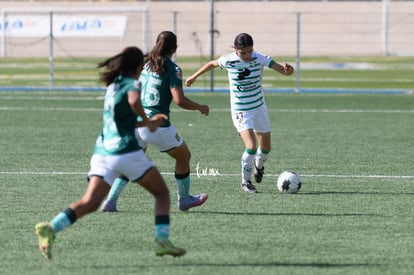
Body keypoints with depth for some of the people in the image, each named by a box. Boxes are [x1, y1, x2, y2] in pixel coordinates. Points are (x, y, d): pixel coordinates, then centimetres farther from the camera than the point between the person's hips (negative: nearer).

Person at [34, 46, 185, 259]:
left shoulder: (112, 86, 21)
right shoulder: (131, 84, -3)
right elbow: (134, 101, -27)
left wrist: (145, 122, 40)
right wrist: (147, 121, -12)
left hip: (102, 152, 6)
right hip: (126, 152, -6)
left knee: (89, 203, -7)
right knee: (161, 193, 12)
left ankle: (51, 228, -28)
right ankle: (162, 240, -3)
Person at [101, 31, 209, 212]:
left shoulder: (144, 63, 8)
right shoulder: (172, 69, -10)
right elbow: (179, 100, -18)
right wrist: (200, 108, -3)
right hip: (157, 126, -5)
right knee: (183, 156, 19)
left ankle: (110, 201, 3)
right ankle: (184, 200, 30)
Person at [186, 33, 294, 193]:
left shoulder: (260, 59, -16)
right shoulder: (228, 61, -16)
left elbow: (283, 70, -22)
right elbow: (212, 64, 6)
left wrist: (288, 70, -47)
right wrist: (194, 77, 18)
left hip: (259, 107, 3)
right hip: (240, 112, -3)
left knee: (265, 148, 12)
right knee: (251, 146, -19)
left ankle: (259, 165, 47)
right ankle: (245, 181, 1)